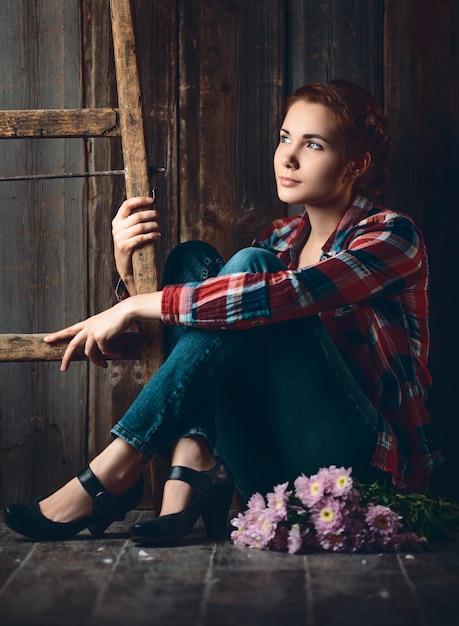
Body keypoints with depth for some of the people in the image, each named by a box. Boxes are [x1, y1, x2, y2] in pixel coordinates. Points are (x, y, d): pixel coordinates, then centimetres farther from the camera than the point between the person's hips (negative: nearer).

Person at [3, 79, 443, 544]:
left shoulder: (391, 236, -6)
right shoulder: (280, 240, 15)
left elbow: (284, 295, -24)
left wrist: (135, 308, -23)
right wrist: (130, 271, -10)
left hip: (365, 459, -6)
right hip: (275, 466, 6)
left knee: (250, 267, -22)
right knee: (193, 259, -6)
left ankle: (115, 471, -24)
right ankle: (194, 469, -22)